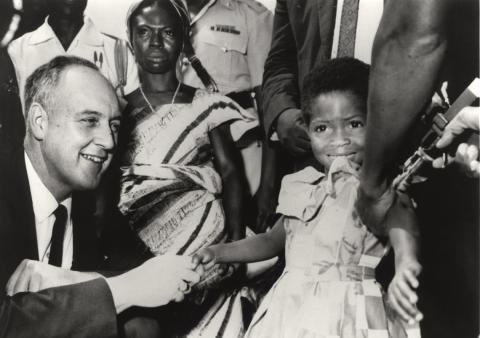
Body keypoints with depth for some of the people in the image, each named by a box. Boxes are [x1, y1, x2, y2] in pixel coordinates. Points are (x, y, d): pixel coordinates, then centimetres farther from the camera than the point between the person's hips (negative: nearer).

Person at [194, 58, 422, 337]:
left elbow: (399, 216, -27)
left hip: (350, 312, -5)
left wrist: (405, 261, -48)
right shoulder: (301, 187, 12)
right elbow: (274, 240, 25)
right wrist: (219, 252, 17)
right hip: (292, 309, 5)